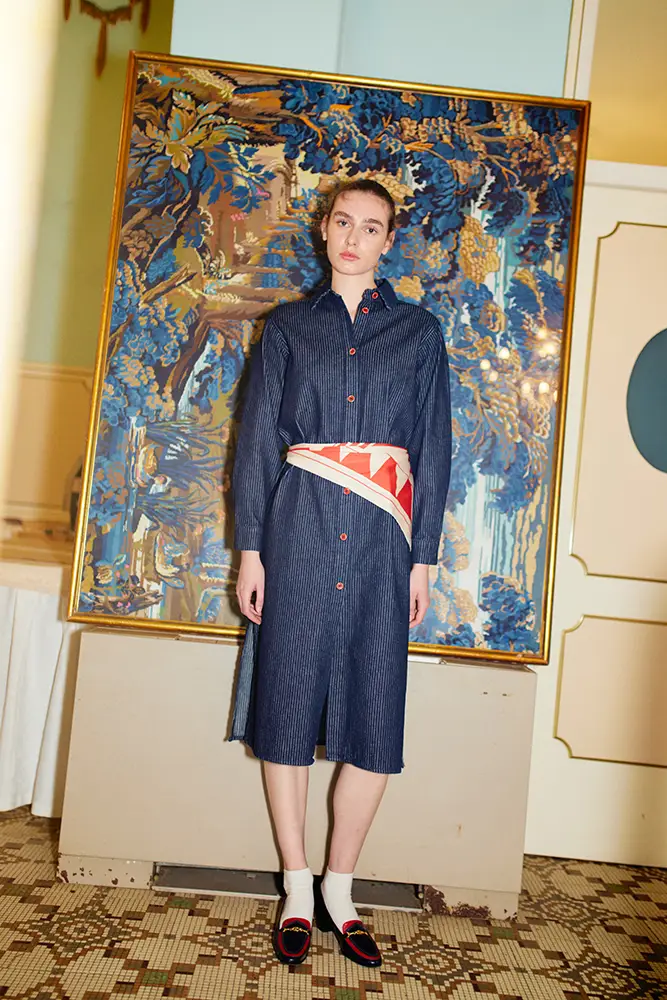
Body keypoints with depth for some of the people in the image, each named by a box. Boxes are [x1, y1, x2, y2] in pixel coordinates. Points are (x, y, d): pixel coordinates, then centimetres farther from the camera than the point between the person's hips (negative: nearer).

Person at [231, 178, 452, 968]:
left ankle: (339, 891, 18)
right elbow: (258, 438, 7)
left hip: (380, 535, 0)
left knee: (374, 719, 0)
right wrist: (250, 547, 0)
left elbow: (433, 448, 8)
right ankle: (297, 892, 18)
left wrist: (422, 556, 2)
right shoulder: (289, 326, 11)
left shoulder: (419, 333, 11)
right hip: (300, 527, 0)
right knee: (289, 701, 2)